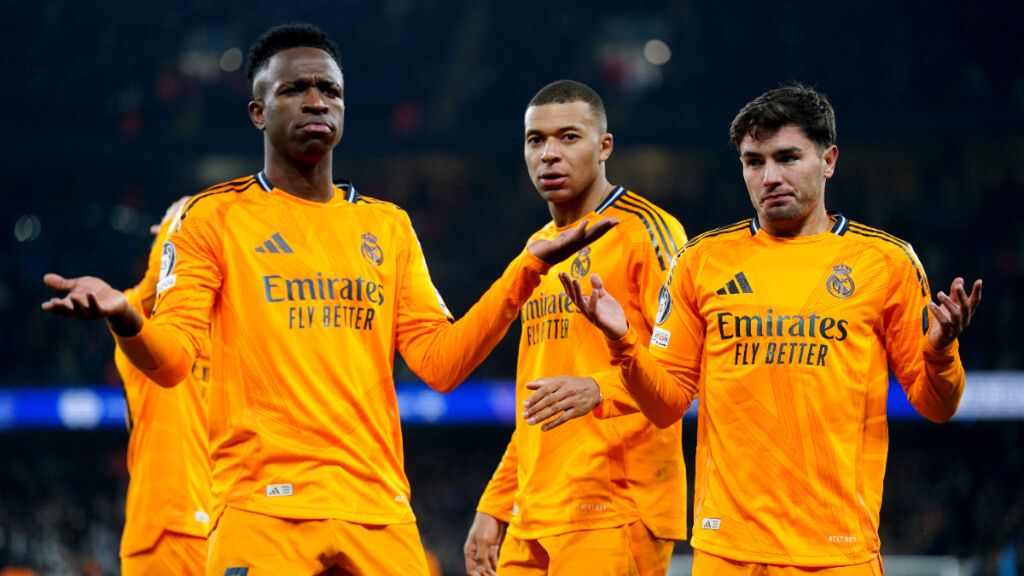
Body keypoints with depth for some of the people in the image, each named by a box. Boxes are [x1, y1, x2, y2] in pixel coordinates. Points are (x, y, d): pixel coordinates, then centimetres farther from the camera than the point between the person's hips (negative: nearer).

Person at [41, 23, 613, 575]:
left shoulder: (388, 226, 17)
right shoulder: (213, 218, 4)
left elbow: (440, 361, 10)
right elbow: (171, 358, -5)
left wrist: (527, 270, 2)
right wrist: (124, 319, -27)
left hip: (380, 511, 4)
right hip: (265, 511, -4)